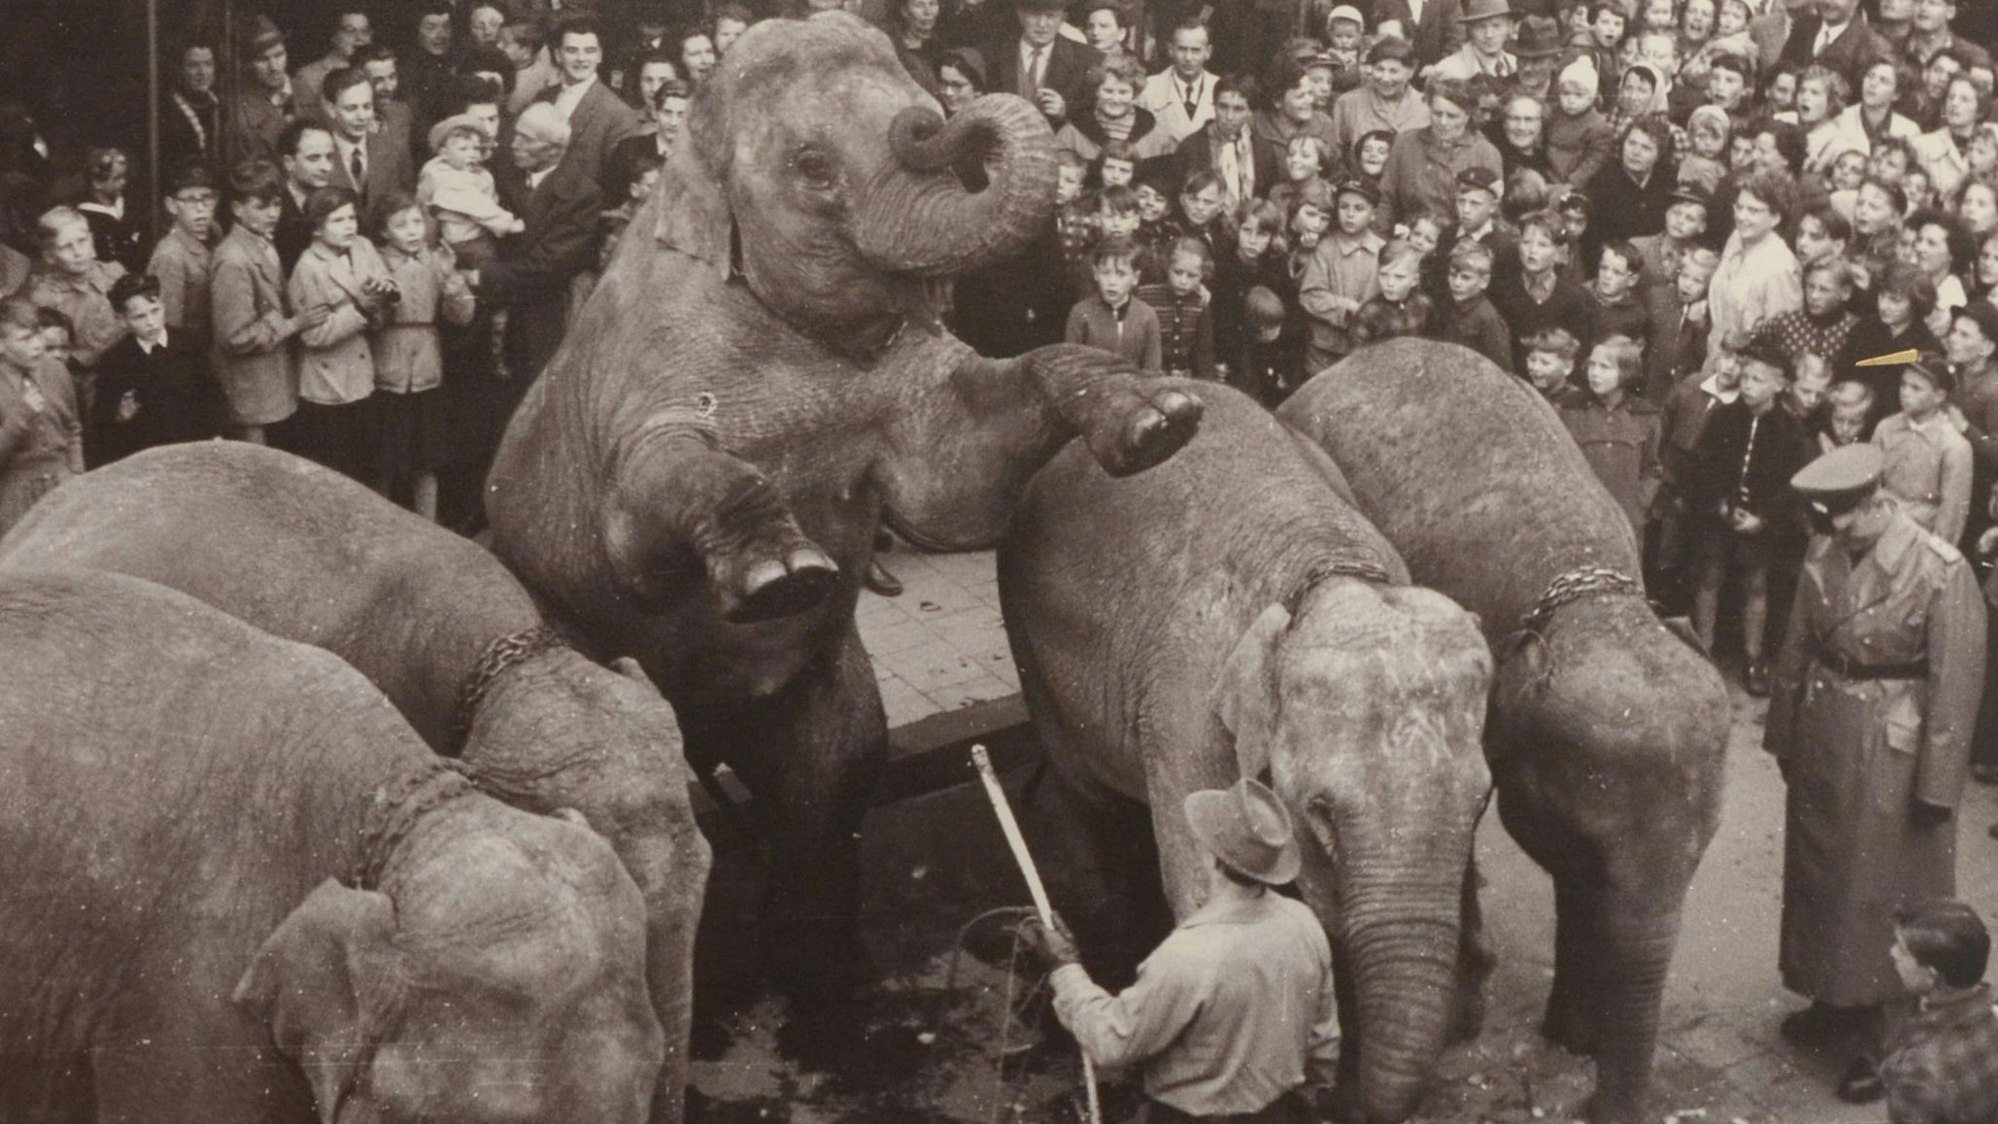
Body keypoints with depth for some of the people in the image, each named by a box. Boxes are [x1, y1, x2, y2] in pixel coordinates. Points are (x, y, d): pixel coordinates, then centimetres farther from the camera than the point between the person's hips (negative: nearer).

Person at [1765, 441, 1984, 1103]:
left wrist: (1936, 783, -15)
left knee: (1882, 887, 6)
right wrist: (1784, 733, 11)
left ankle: (1889, 1033, 21)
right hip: (1822, 737, 5)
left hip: (1891, 751, -5)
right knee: (1820, 872, 18)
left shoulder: (1941, 571, -21)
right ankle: (1835, 999, 38)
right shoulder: (1824, 555, -6)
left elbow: (1956, 683, -17)